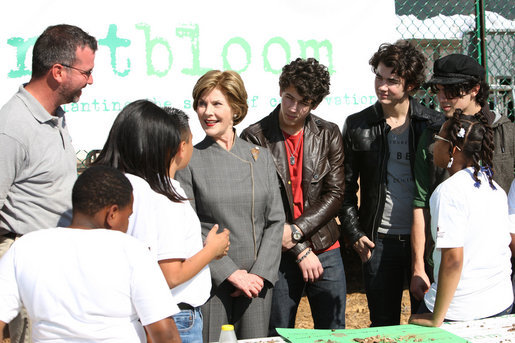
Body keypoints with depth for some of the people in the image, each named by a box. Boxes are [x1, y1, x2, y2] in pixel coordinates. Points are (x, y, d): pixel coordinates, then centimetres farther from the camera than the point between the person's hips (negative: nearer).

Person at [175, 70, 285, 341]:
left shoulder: (261, 158, 8)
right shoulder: (189, 161, -1)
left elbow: (275, 220, 5)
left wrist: (260, 273, -7)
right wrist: (230, 273, -12)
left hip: (257, 281, 3)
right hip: (211, 282, -3)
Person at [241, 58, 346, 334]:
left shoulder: (329, 135, 5)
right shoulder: (255, 138, -5)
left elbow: (334, 194, 1)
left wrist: (295, 231, -13)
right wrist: (300, 250, -10)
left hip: (325, 249, 2)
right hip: (278, 255, -2)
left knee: (333, 332, 9)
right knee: (278, 335, 6)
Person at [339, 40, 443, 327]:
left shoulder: (434, 125, 0)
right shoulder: (358, 126, 2)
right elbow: (346, 187, 6)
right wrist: (354, 233, -2)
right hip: (380, 241, 0)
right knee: (384, 325, 7)